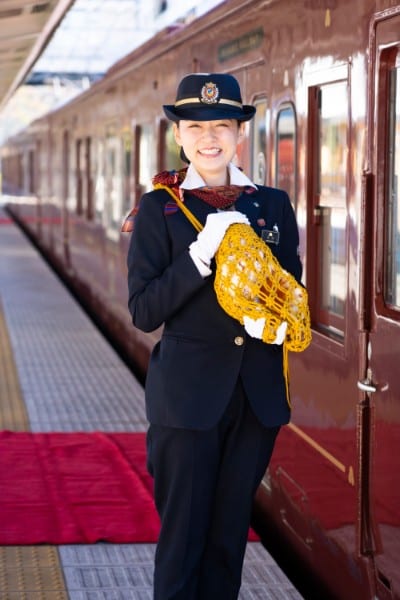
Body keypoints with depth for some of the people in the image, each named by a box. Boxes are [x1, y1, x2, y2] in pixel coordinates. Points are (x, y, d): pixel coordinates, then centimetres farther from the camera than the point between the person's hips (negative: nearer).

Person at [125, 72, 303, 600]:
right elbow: (143, 311, -9)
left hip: (259, 394, 3)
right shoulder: (159, 209, -3)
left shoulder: (273, 204, 6)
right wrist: (202, 254, -21)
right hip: (189, 394, -3)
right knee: (183, 536, 3)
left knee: (231, 535, 14)